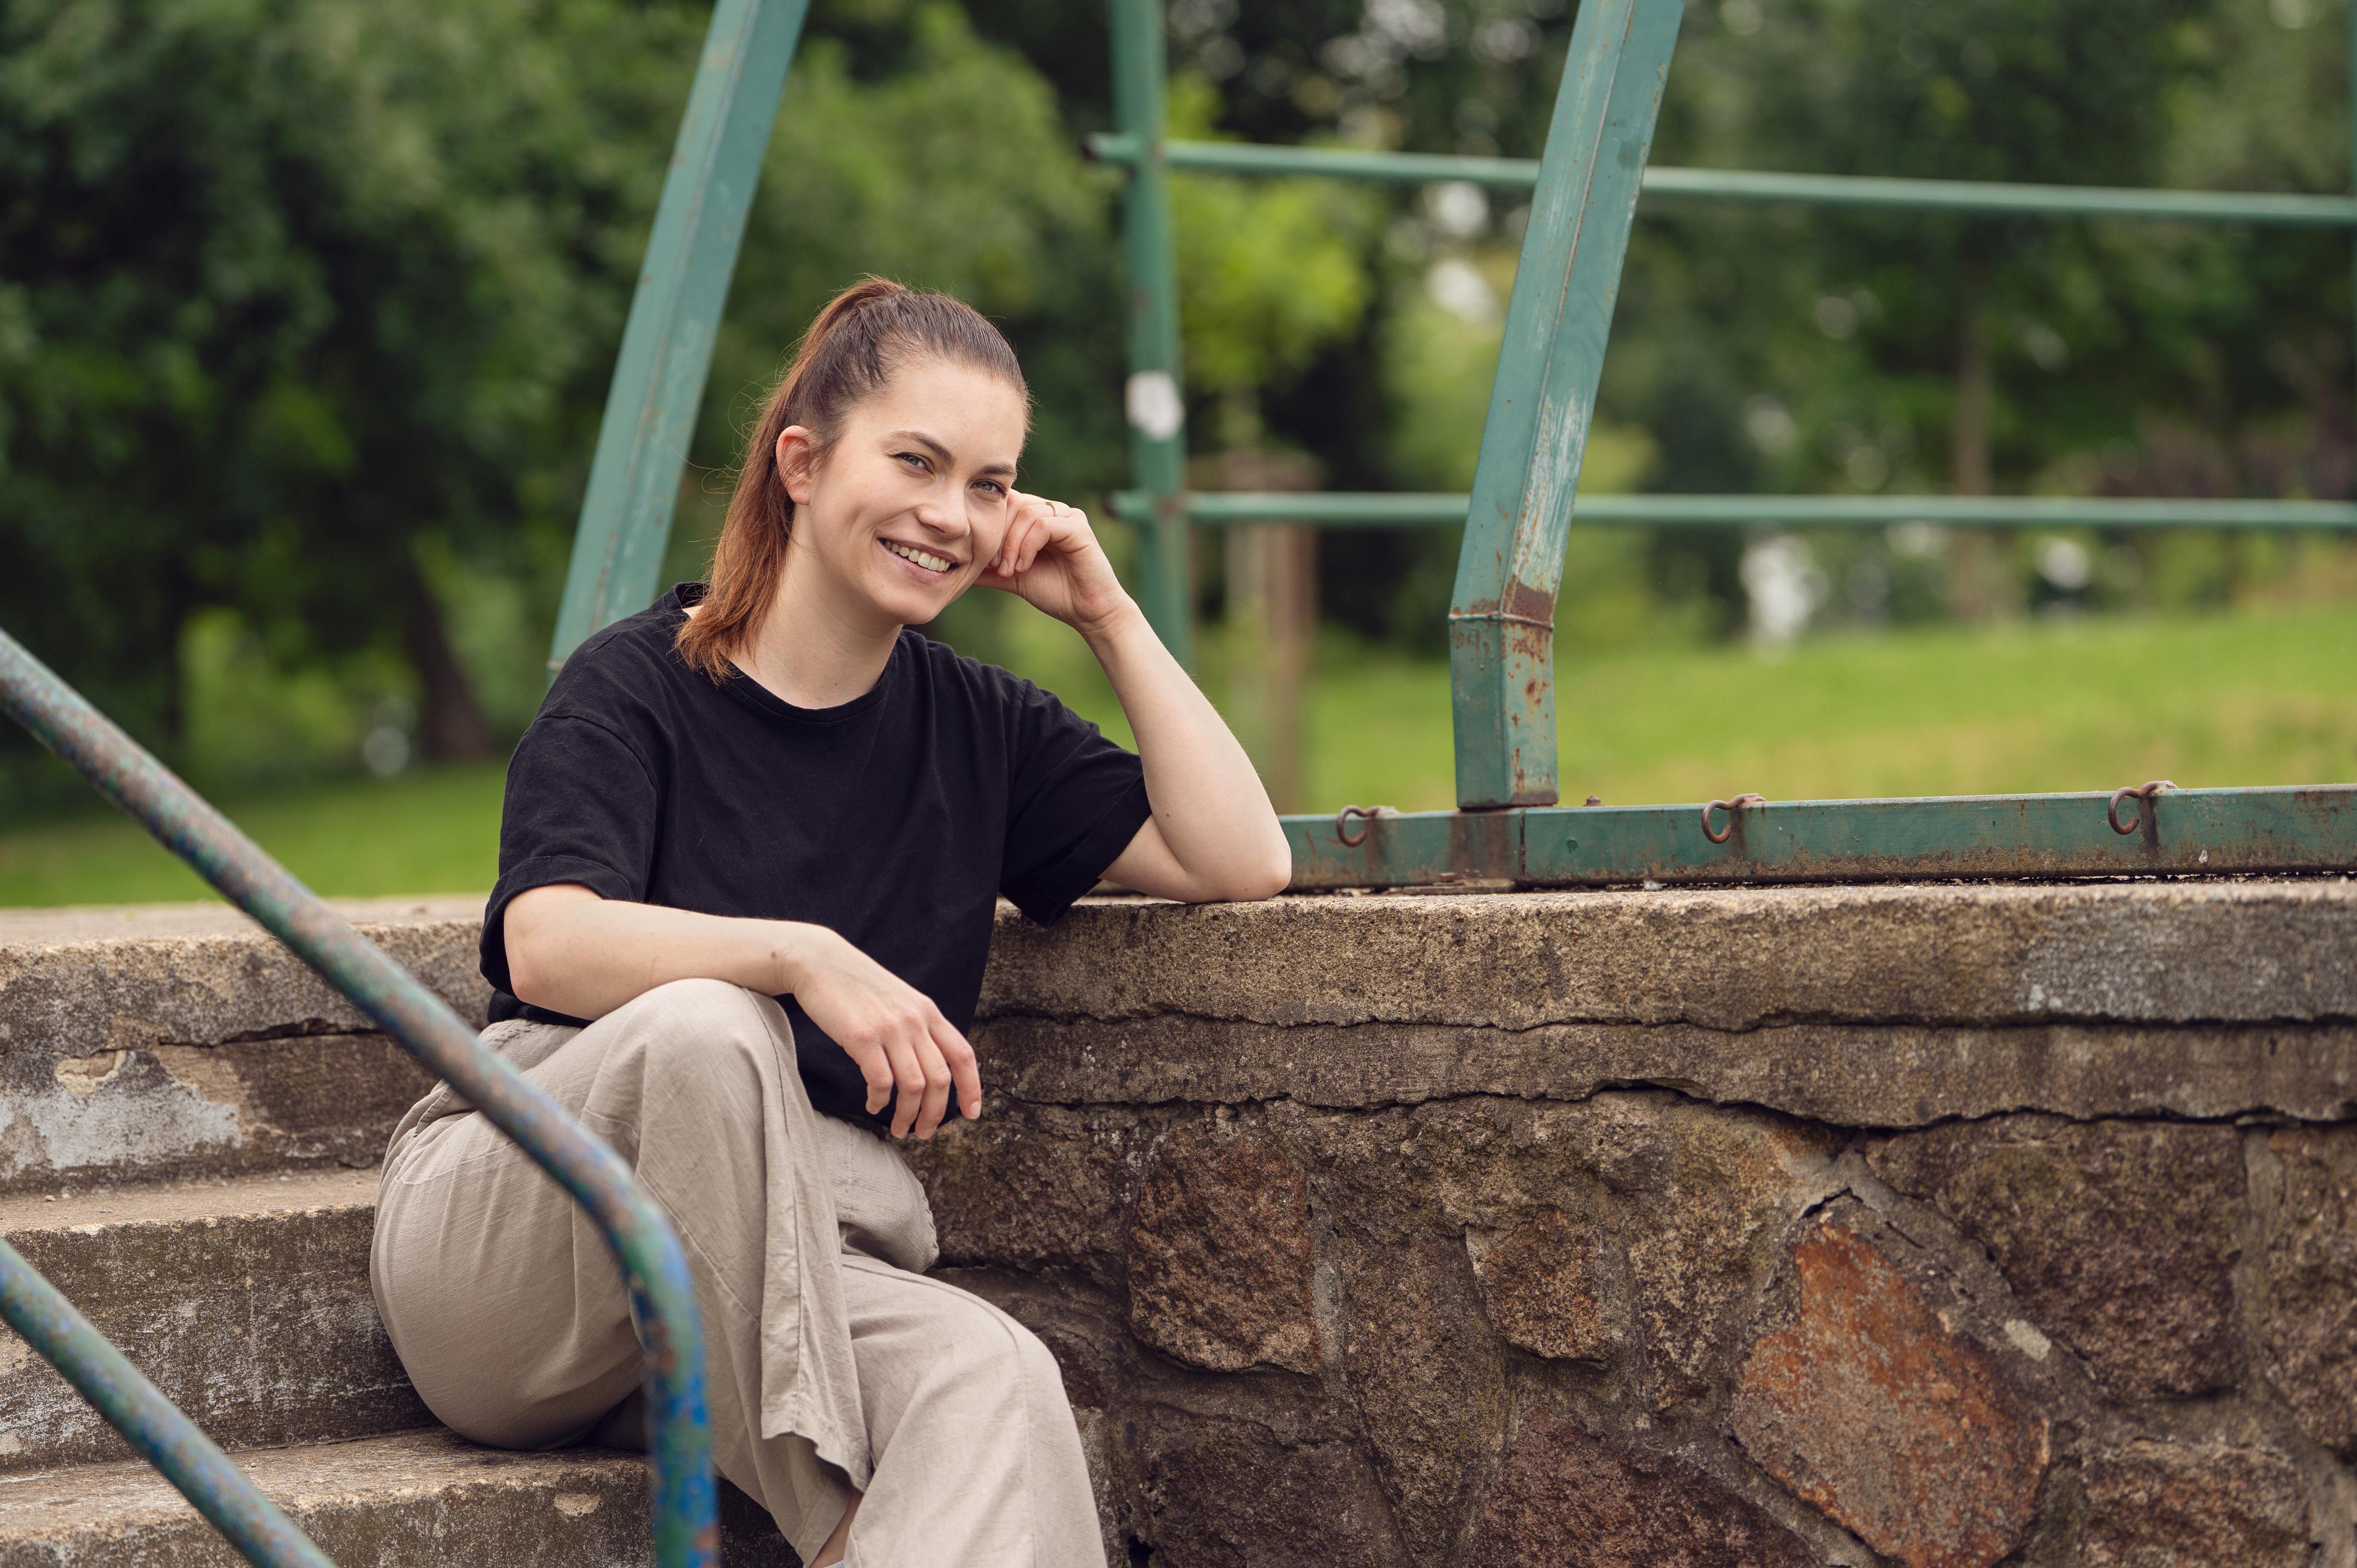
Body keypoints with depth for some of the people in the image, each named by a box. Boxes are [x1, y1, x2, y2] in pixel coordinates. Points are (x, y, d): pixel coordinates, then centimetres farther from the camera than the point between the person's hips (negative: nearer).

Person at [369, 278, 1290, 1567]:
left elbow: (1239, 861, 7)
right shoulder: (638, 686, -2)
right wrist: (800, 957, -35)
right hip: (500, 1259, -3)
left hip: (768, 1287, 4)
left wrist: (1109, 618, 4)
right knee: (701, 1026, -36)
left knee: (993, 1380, -30)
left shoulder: (979, 727, 13)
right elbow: (548, 947, -20)